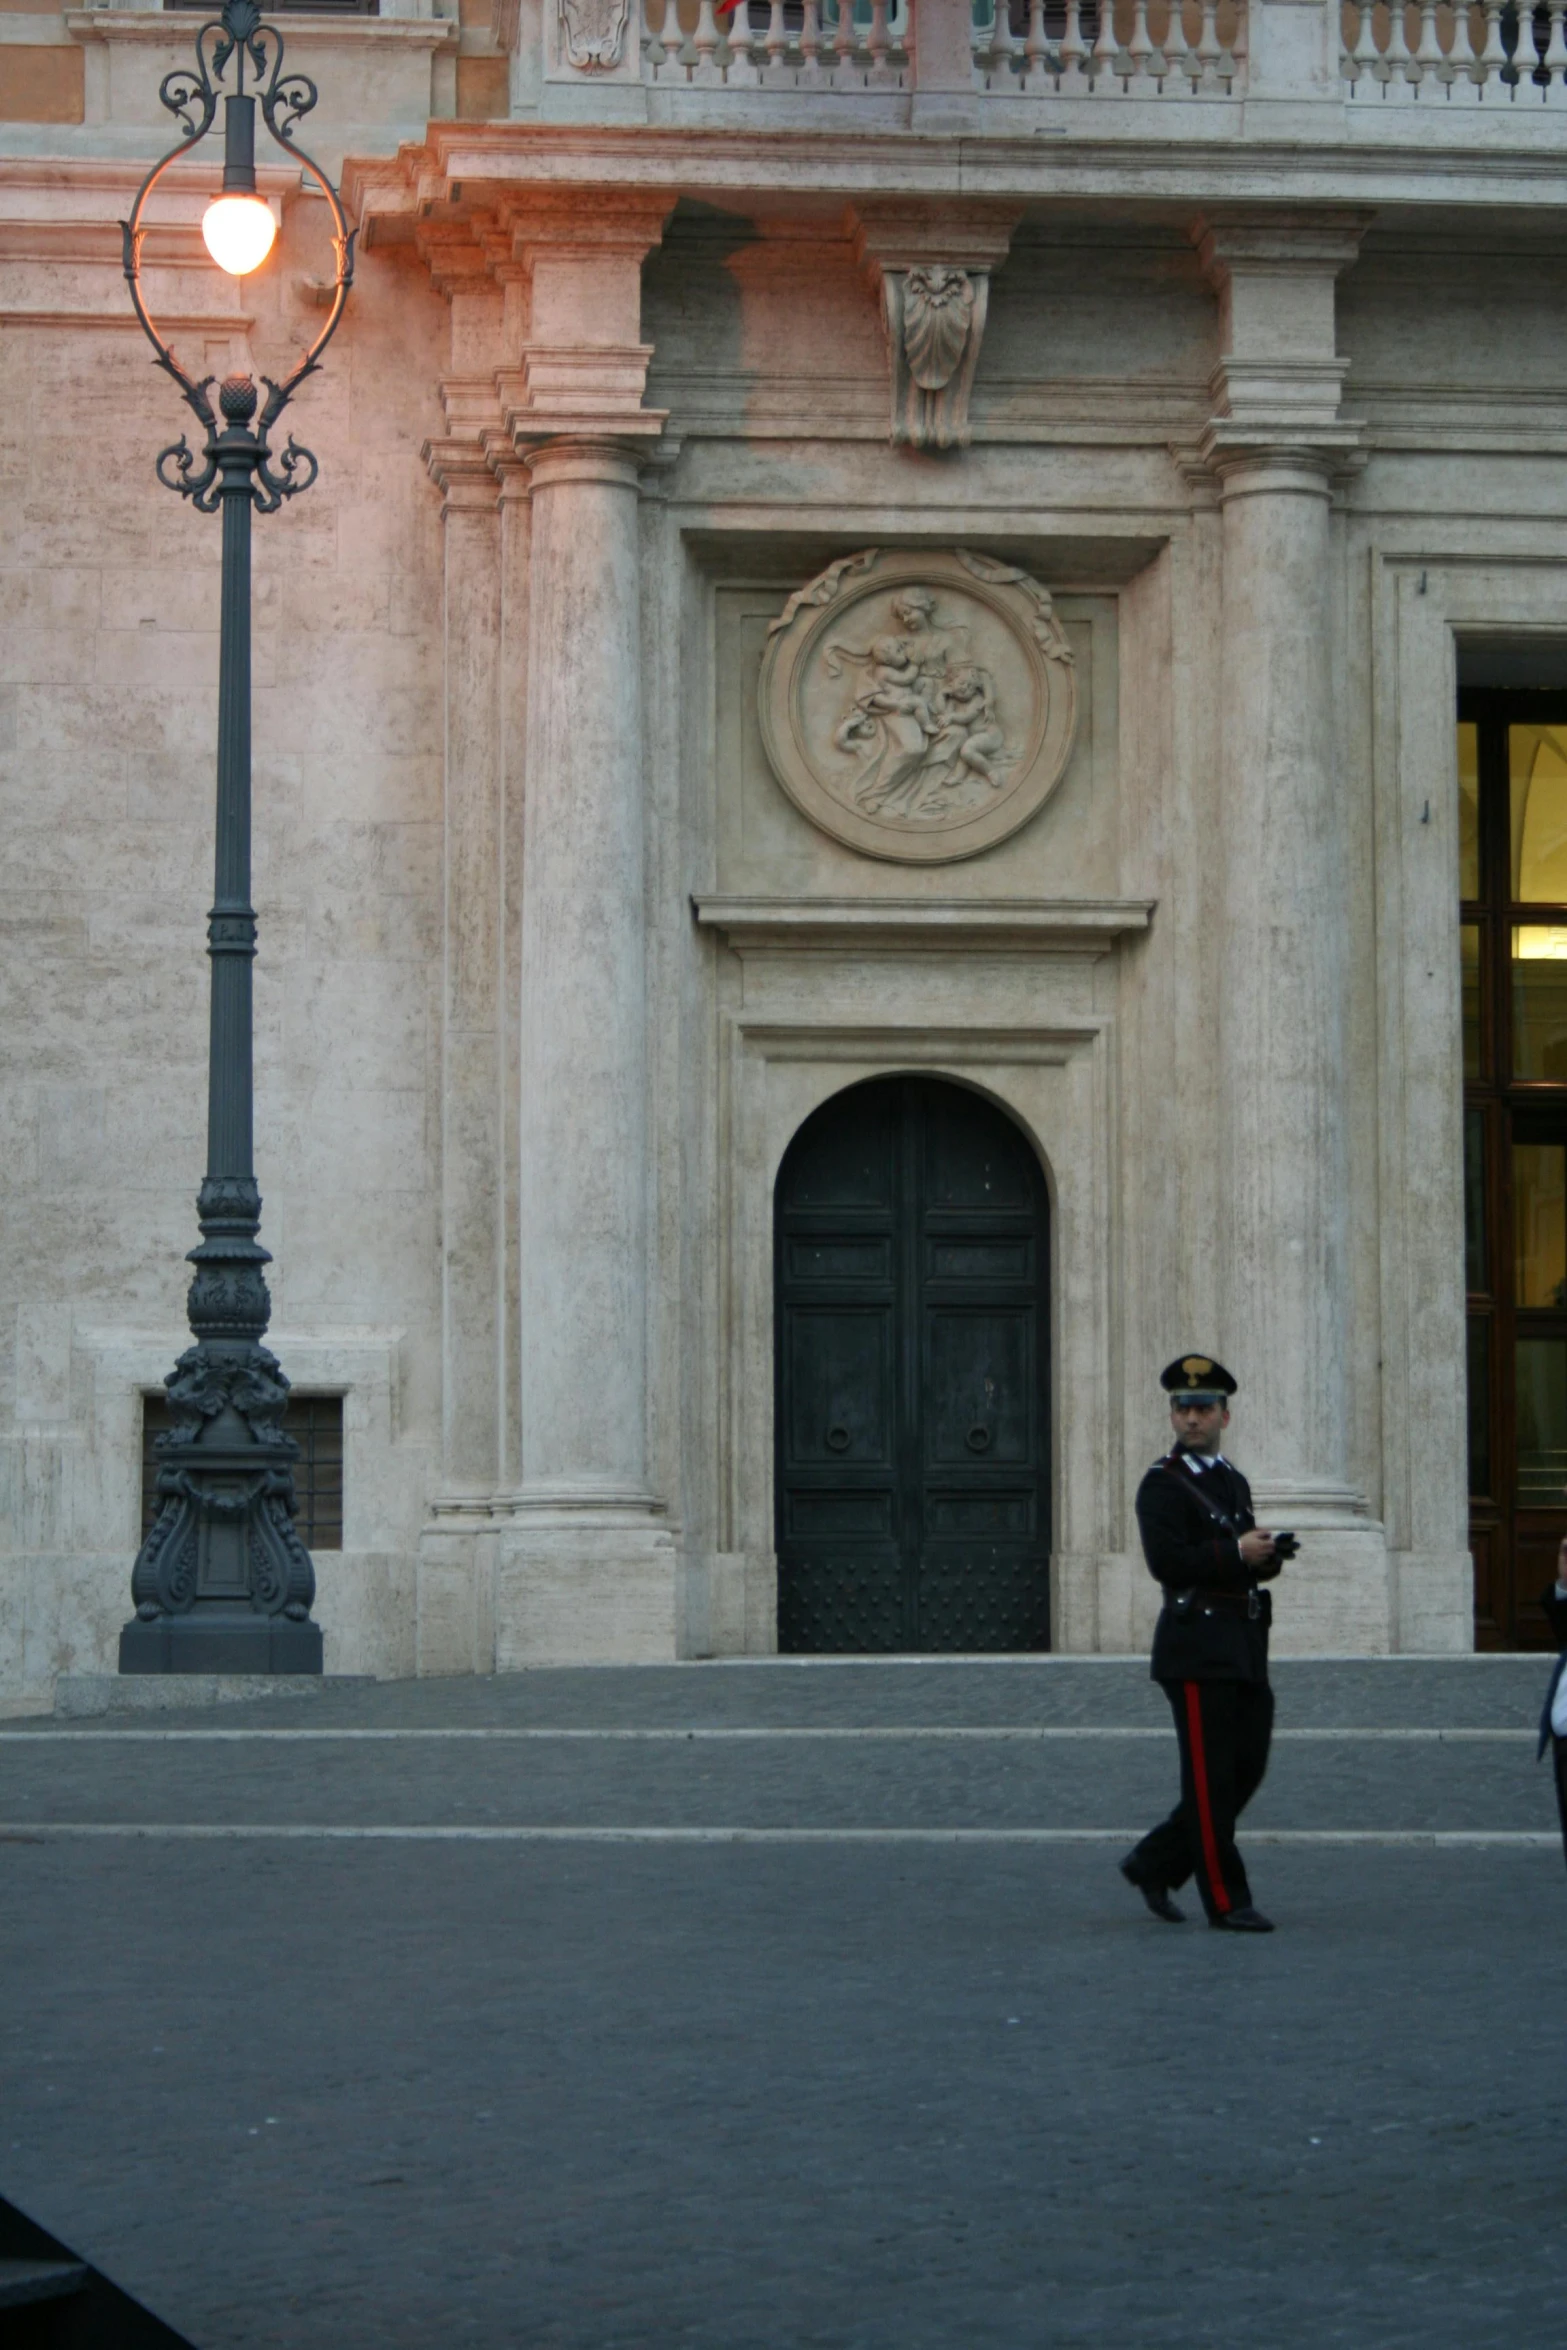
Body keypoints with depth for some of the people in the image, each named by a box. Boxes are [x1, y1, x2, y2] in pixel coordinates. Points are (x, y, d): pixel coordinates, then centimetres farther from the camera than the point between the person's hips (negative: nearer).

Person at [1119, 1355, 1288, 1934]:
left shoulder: (1233, 1480, 18)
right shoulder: (1163, 1484, -7)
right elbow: (1167, 1560, -18)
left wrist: (1268, 1555, 2)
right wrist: (1237, 1553, -21)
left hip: (1244, 1646, 8)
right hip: (1198, 1646, -8)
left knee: (1247, 1768, 9)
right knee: (1212, 1780, -4)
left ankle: (1154, 1863, 20)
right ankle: (1225, 1901, 0)